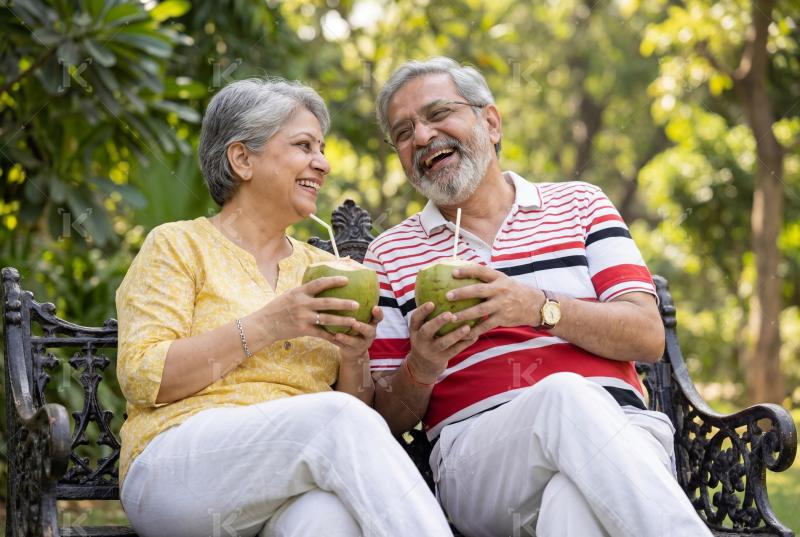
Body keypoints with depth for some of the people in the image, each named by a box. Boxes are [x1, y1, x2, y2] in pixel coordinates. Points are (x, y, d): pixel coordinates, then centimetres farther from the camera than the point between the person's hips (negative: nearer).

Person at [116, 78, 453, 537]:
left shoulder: (325, 270, 21)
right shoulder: (178, 246, 8)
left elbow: (361, 408, 20)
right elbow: (141, 378, -5)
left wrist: (353, 358, -2)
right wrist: (264, 326, -11)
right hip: (178, 472, -3)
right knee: (334, 417, -32)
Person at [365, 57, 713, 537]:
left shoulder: (580, 205, 18)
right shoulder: (389, 255, 18)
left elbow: (649, 337, 4)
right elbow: (388, 417, 13)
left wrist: (539, 307, -13)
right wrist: (419, 371, -11)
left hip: (619, 428, -1)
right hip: (477, 452, 1)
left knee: (574, 498, -40)